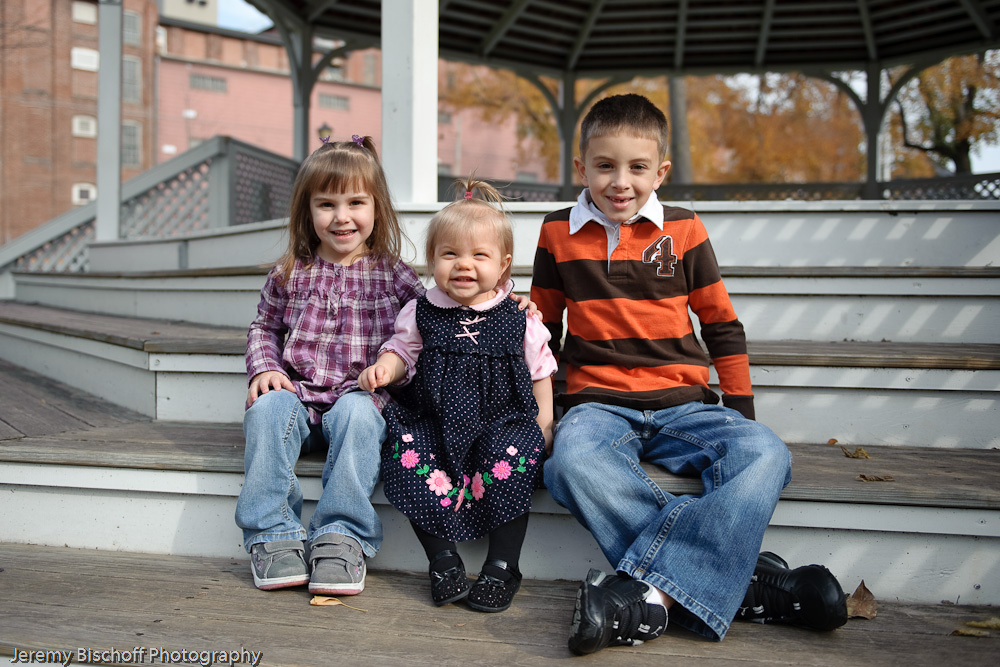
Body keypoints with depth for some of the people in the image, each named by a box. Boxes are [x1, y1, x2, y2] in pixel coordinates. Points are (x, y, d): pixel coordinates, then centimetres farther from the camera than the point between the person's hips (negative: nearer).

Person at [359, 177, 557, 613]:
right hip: (434, 421, 2)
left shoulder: (518, 319, 4)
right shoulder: (421, 313, 6)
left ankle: (502, 565, -15)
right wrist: (385, 368, -9)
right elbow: (402, 350, 15)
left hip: (501, 420, -1)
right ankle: (443, 556, -16)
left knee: (512, 456, -31)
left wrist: (543, 424, 2)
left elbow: (540, 371, 11)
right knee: (406, 451, -27)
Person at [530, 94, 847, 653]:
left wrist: (741, 408, 9)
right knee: (571, 463, -36)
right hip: (598, 402, 0)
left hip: (683, 402, 1)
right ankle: (723, 573, -32)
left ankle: (651, 592, -37)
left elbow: (722, 324, 14)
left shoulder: (683, 230, 7)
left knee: (765, 456, -28)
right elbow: (543, 324, 21)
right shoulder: (559, 233, 9)